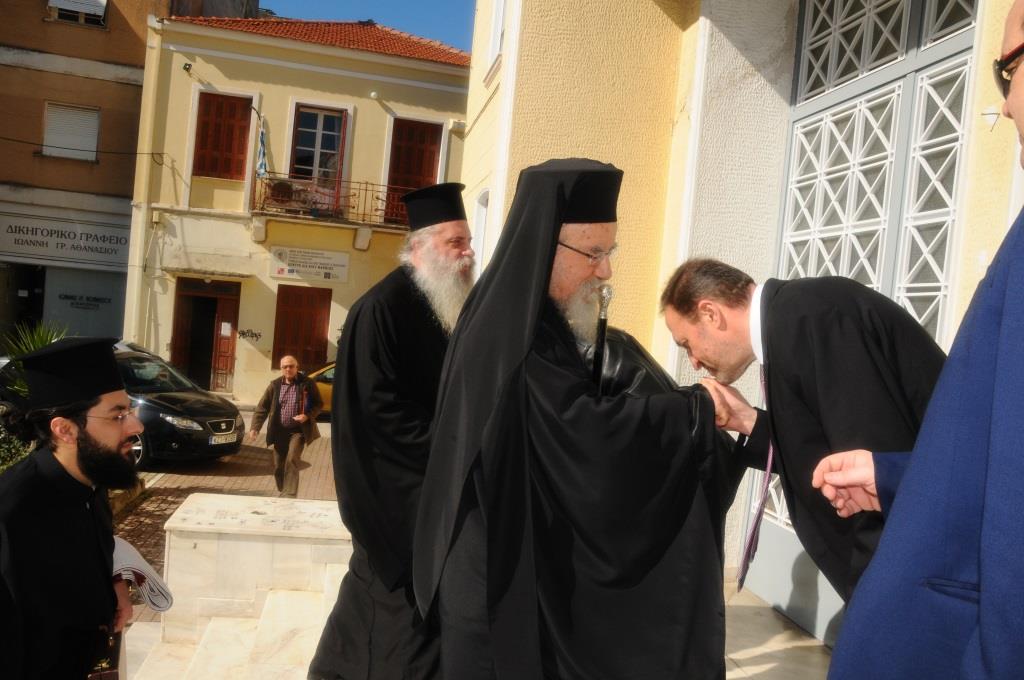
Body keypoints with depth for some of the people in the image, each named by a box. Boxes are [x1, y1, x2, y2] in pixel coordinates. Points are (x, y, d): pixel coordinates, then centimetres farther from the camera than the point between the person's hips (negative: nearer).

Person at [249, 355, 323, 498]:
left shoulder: (307, 384, -4)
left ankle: (289, 496, -17)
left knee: (292, 461, -18)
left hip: (298, 430, -3)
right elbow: (262, 407, 0)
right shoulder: (275, 385, 2)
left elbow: (319, 404, 2)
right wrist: (255, 427, -11)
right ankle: (282, 493, 29)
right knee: (278, 466, 9)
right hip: (280, 431, 3)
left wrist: (308, 416, -16)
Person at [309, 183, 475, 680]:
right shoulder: (380, 308, -16)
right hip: (395, 484, -8)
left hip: (429, 477, 9)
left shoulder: (445, 309, 9)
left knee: (381, 587, 19)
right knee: (408, 594, -1)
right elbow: (378, 406, -20)